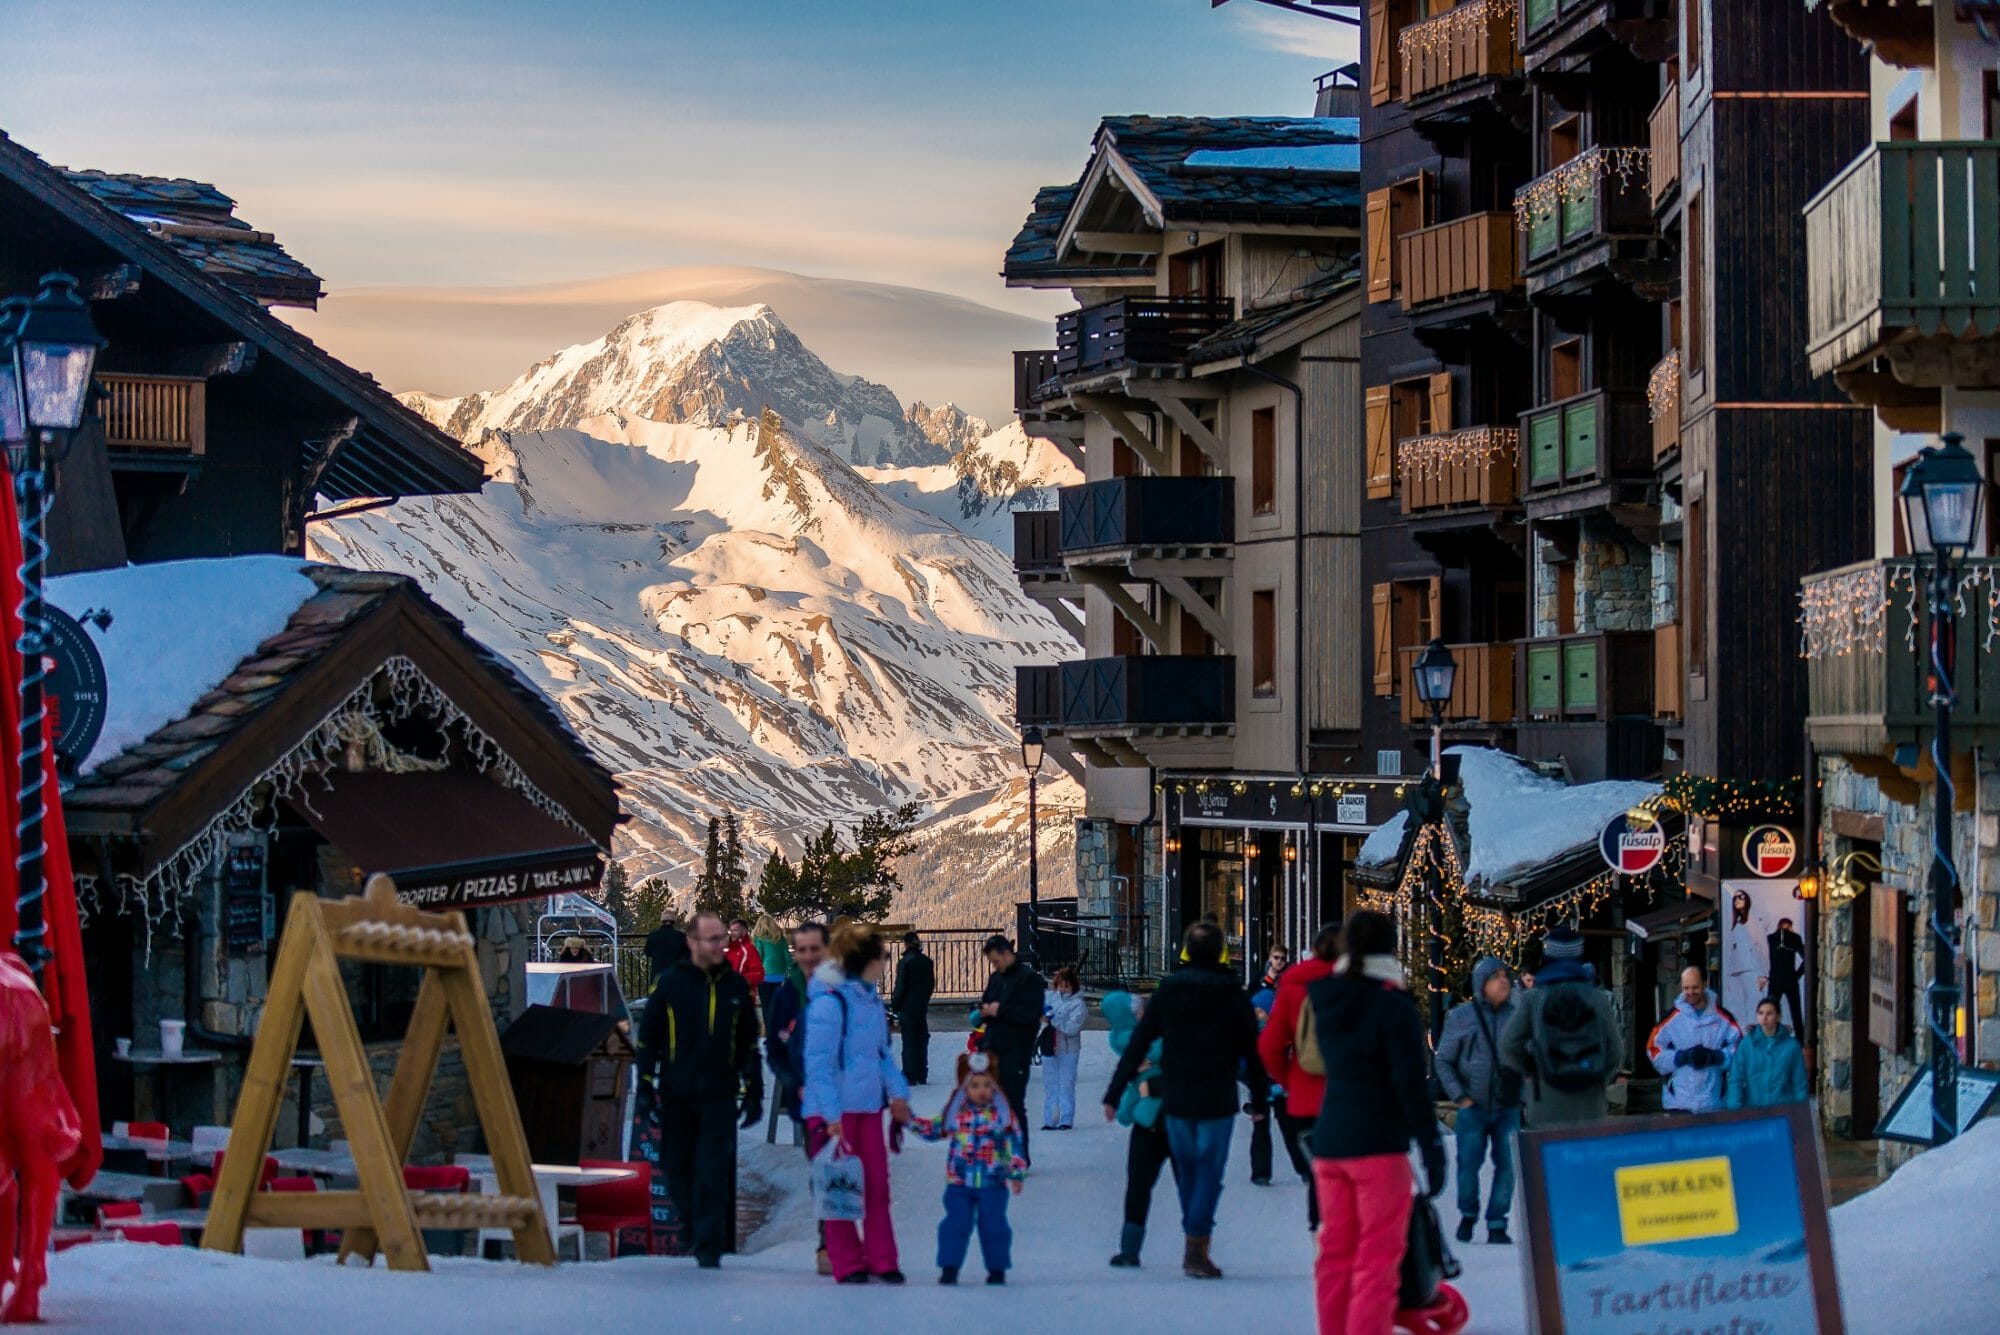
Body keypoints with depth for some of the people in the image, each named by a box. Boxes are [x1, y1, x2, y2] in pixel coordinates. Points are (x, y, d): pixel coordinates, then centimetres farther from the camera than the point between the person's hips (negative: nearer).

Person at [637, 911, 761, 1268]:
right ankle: (692, 1225, 28)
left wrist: (753, 1093, 11)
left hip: (719, 1095, 0)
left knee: (712, 1175, -6)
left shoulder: (736, 986, 6)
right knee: (677, 1172, 7)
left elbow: (749, 1043, 14)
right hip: (675, 1097, 0)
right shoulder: (669, 984, -1)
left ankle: (709, 1247, -2)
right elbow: (647, 1039, 3)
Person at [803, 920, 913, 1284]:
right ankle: (848, 1265, 5)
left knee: (877, 1185, 5)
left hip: (868, 1104, 7)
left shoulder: (872, 999, 10)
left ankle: (881, 1262, 11)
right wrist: (831, 1116, -19)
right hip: (834, 1110, -7)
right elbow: (819, 1062, -16)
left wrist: (897, 1092, 12)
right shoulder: (829, 1001, -15)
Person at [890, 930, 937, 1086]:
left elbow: (900, 988, -13)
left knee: (909, 1042, -1)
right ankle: (922, 1076, 16)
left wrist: (894, 1007, -5)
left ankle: (910, 1076, -1)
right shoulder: (928, 962, 4)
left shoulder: (905, 963, -14)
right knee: (922, 1041, 12)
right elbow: (932, 985, 10)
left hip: (907, 1008, -6)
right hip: (922, 1008, 6)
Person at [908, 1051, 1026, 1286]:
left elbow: (1014, 1144, -1)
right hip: (959, 1182, 1)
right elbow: (933, 1130, 15)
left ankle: (997, 1268, 16)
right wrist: (911, 1121, 6)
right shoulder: (955, 1113, 3)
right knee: (956, 1224, -1)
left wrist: (1016, 1174, -4)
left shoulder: (1002, 1114, -3)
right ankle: (949, 1268, 4)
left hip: (993, 1184, -1)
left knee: (993, 1225, 4)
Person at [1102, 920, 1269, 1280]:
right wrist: (1260, 1099, 10)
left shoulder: (1167, 992, 1)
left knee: (1186, 1171, 14)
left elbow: (1137, 1045, 1)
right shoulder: (1233, 996, -3)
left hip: (1176, 1101, 2)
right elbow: (1252, 1052, 0)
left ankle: (1195, 1247, 18)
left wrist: (1114, 1094, 4)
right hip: (1217, 1101, -2)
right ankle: (1197, 1248, -8)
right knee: (1209, 1172, 1)